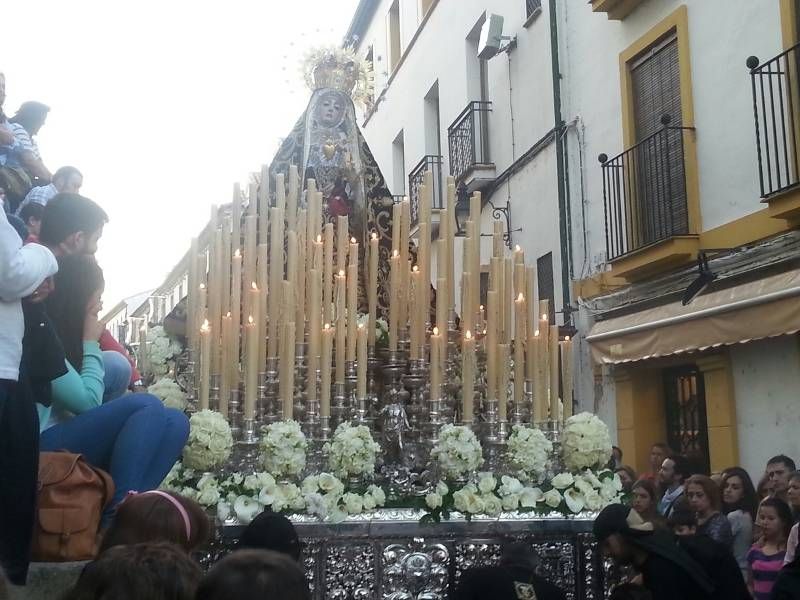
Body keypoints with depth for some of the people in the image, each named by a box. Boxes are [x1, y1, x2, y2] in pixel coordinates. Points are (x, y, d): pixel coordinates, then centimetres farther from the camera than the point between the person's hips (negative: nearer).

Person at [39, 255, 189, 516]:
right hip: (45, 448, -9)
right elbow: (88, 401, -16)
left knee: (174, 421, -5)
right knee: (148, 407, -25)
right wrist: (90, 343, -6)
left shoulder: (61, 335, 18)